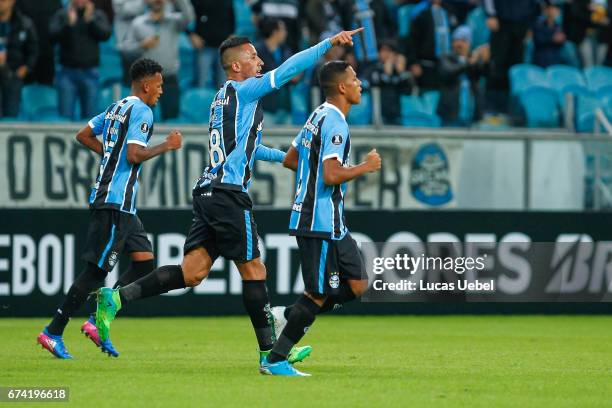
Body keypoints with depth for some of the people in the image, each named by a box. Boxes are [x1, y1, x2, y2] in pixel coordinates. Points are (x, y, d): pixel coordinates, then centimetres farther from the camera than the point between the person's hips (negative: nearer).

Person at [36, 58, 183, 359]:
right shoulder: (142, 111, -11)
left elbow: (83, 135, 22)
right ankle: (53, 332, -4)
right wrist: (166, 146, -10)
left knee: (145, 262, 7)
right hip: (116, 202, -10)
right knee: (97, 270, -7)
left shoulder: (117, 107, 16)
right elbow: (134, 154, -22)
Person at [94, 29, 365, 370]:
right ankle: (270, 351, 5)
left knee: (193, 272, 1)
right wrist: (329, 43, -7)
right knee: (254, 271, 0)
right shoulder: (243, 91, -4)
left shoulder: (224, 98, 22)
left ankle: (117, 297, -9)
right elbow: (289, 69, -12)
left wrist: (285, 157, 43)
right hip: (229, 193, -8)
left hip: (208, 191, 9)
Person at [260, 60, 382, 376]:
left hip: (332, 224, 10)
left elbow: (289, 160, 23)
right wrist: (366, 167, -13)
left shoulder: (318, 117, 14)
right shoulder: (334, 123, -17)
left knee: (357, 285, 9)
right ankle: (275, 360, 0)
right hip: (322, 222, -10)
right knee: (319, 294, -5)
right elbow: (332, 176, -26)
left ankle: (291, 318, 12)